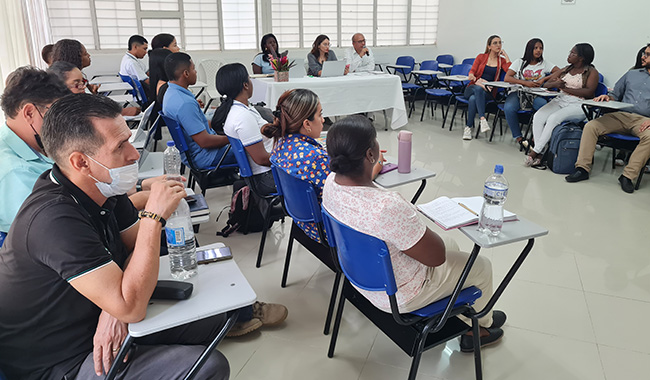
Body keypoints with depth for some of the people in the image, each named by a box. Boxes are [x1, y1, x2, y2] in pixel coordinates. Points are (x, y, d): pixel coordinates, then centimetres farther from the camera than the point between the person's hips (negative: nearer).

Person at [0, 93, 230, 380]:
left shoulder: (104, 185, -5)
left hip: (98, 327, 8)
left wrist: (115, 311, -16)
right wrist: (154, 215, -32)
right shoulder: (55, 219, -33)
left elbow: (139, 246, 3)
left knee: (213, 318, 9)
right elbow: (131, 308, -34)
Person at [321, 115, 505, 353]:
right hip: (397, 295, -8)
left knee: (451, 245, 27)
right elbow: (436, 257, -25)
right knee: (481, 266, 14)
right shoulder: (388, 208, -42)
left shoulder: (332, 182, -14)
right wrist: (421, 226, -9)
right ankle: (480, 326, 44)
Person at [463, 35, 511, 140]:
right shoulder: (481, 57, 13)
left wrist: (505, 55, 1)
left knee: (473, 99, -34)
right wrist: (476, 80, -22)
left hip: (489, 92, -1)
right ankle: (482, 119, -46)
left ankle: (469, 127, -29)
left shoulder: (502, 60, 12)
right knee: (478, 89, -38)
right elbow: (471, 73, 2)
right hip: (473, 87, 1)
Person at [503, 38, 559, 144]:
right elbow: (507, 78, -2)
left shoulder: (544, 64, 14)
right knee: (508, 108, -34)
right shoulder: (519, 62, 11)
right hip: (517, 93, -1)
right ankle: (518, 137, -19)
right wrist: (525, 83, -14)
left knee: (544, 105, -34)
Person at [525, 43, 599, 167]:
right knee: (538, 116, -23)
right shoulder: (566, 69, 21)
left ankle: (535, 151, -27)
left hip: (578, 105, -6)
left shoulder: (591, 72, 3)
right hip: (560, 100, 6)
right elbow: (546, 84, 18)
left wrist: (565, 88, -12)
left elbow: (589, 92, -12)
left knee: (553, 118, -33)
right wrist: (555, 84, -6)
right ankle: (538, 154, -28)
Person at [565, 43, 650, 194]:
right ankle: (582, 168, -24)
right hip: (621, 115, 3)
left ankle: (628, 175, -31)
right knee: (590, 126, -23)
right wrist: (607, 97, 3)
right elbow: (616, 94, 28)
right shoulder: (631, 74, 24)